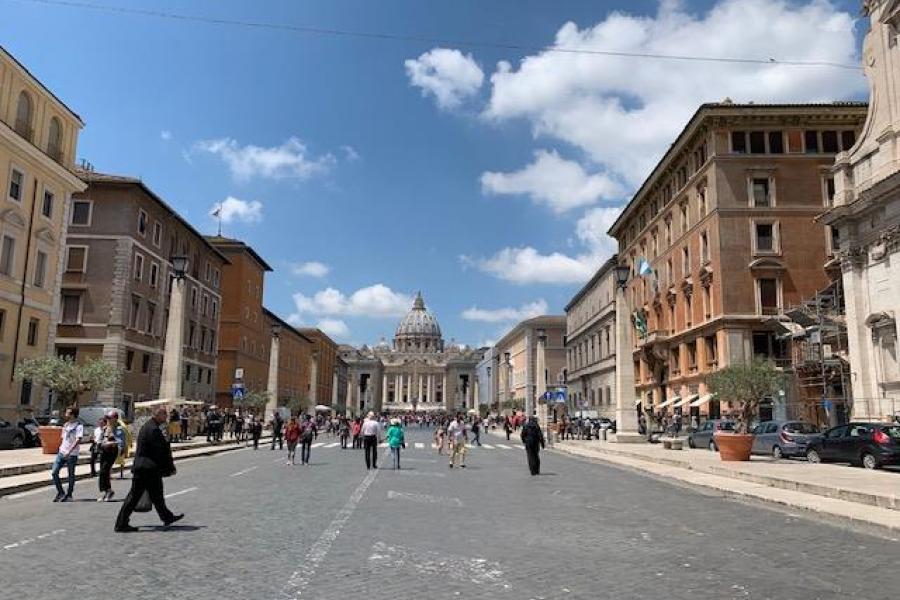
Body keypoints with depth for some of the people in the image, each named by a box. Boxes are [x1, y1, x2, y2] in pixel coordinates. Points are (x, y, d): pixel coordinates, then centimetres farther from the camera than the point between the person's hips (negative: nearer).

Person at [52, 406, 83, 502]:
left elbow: (78, 440, -21)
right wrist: (61, 448, 16)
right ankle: (60, 493, 12)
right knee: (54, 472, -1)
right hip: (61, 452, 7)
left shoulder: (79, 426, -11)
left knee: (71, 475, 4)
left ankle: (68, 495, 17)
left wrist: (69, 451, -30)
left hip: (72, 454, -7)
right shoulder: (66, 424, 13)